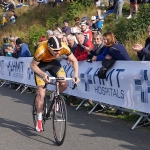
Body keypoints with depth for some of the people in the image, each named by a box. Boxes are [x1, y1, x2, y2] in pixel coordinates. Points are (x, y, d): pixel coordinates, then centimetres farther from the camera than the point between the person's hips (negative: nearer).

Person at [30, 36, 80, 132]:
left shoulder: (64, 47, -31)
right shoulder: (41, 51, -40)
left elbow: (74, 60, -16)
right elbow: (33, 65, -25)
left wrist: (76, 74, -29)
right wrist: (43, 74, -41)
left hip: (53, 62, 3)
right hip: (41, 64, -3)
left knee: (64, 85, -16)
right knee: (41, 93, -8)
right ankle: (39, 119, 8)